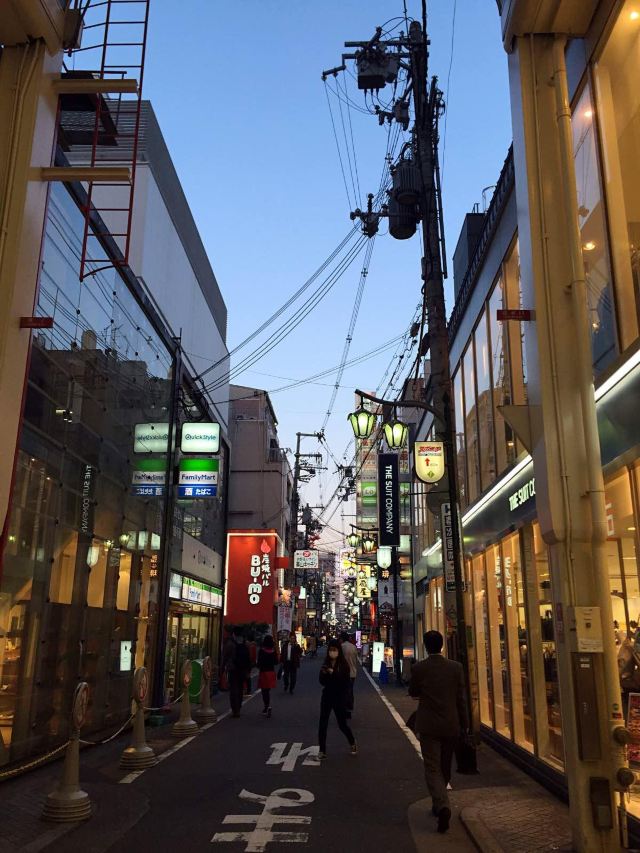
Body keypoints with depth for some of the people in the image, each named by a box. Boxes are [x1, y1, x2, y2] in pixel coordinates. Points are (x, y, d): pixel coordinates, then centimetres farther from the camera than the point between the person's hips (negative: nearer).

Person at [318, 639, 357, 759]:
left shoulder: (344, 665, -9)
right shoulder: (326, 664, 2)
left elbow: (345, 681, -19)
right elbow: (322, 681, -1)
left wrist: (333, 673, -30)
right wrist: (323, 673, -21)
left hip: (340, 697, -3)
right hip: (327, 696, 3)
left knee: (342, 724, 7)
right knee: (322, 724, -1)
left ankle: (353, 743, 32)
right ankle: (322, 751, 9)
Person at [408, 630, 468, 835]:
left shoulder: (418, 668, -10)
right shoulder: (456, 667, -7)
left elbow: (413, 693, 4)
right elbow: (461, 698, -2)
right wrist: (463, 724, 7)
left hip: (428, 726, -2)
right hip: (451, 725, 3)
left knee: (432, 768, 1)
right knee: (445, 767, 19)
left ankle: (442, 805, -20)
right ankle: (439, 804, 33)